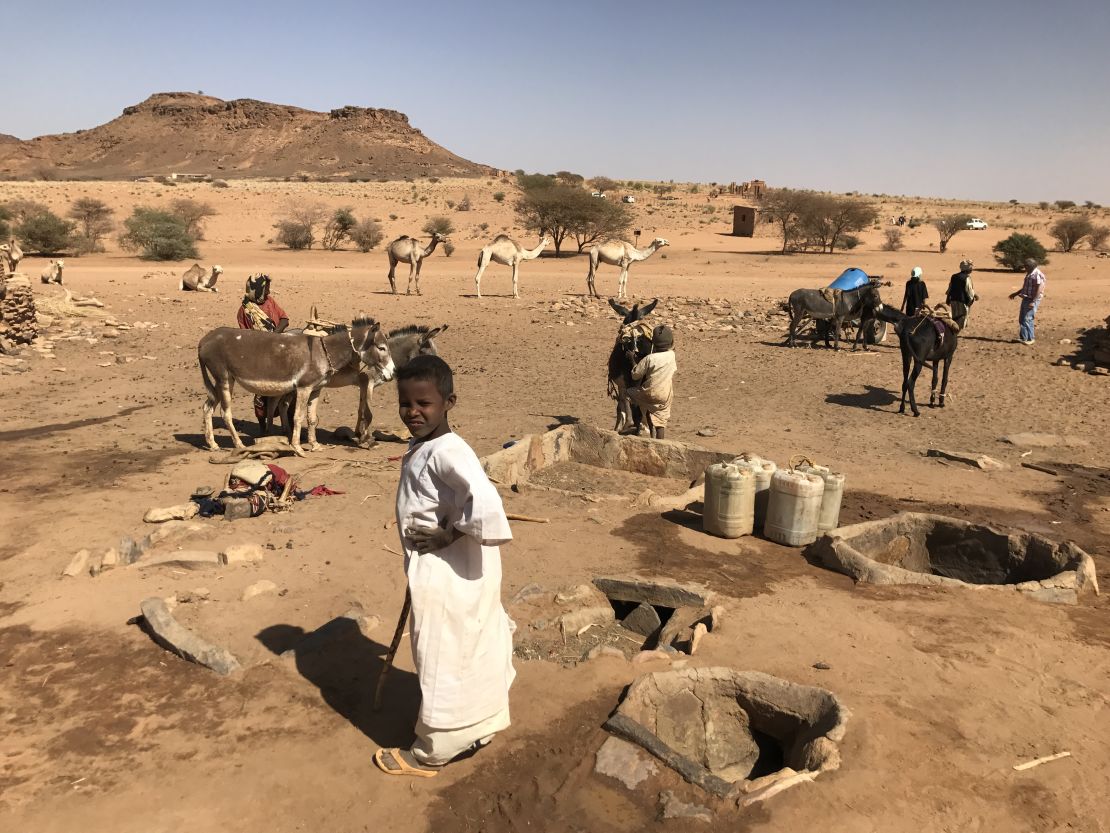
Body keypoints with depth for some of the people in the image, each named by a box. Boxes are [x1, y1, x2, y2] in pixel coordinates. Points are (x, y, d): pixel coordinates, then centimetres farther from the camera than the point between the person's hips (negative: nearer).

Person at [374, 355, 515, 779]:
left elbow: (484, 501, -41)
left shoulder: (447, 452, -26)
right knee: (472, 653, 23)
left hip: (447, 576, -10)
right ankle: (481, 724, 42)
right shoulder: (421, 449, 6)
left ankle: (431, 754, 25)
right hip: (438, 568, 10)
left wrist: (454, 532, -25)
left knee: (442, 662, 7)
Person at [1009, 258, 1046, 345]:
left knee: (1027, 319, -9)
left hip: (1032, 300, -10)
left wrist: (1033, 302, -24)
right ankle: (1023, 338, 18)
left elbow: (1039, 290, -21)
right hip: (1025, 299, 10)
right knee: (1021, 319, 10)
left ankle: (1030, 339, -1)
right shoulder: (1029, 274, 14)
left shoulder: (1038, 275, -16)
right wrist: (1016, 294, 28)